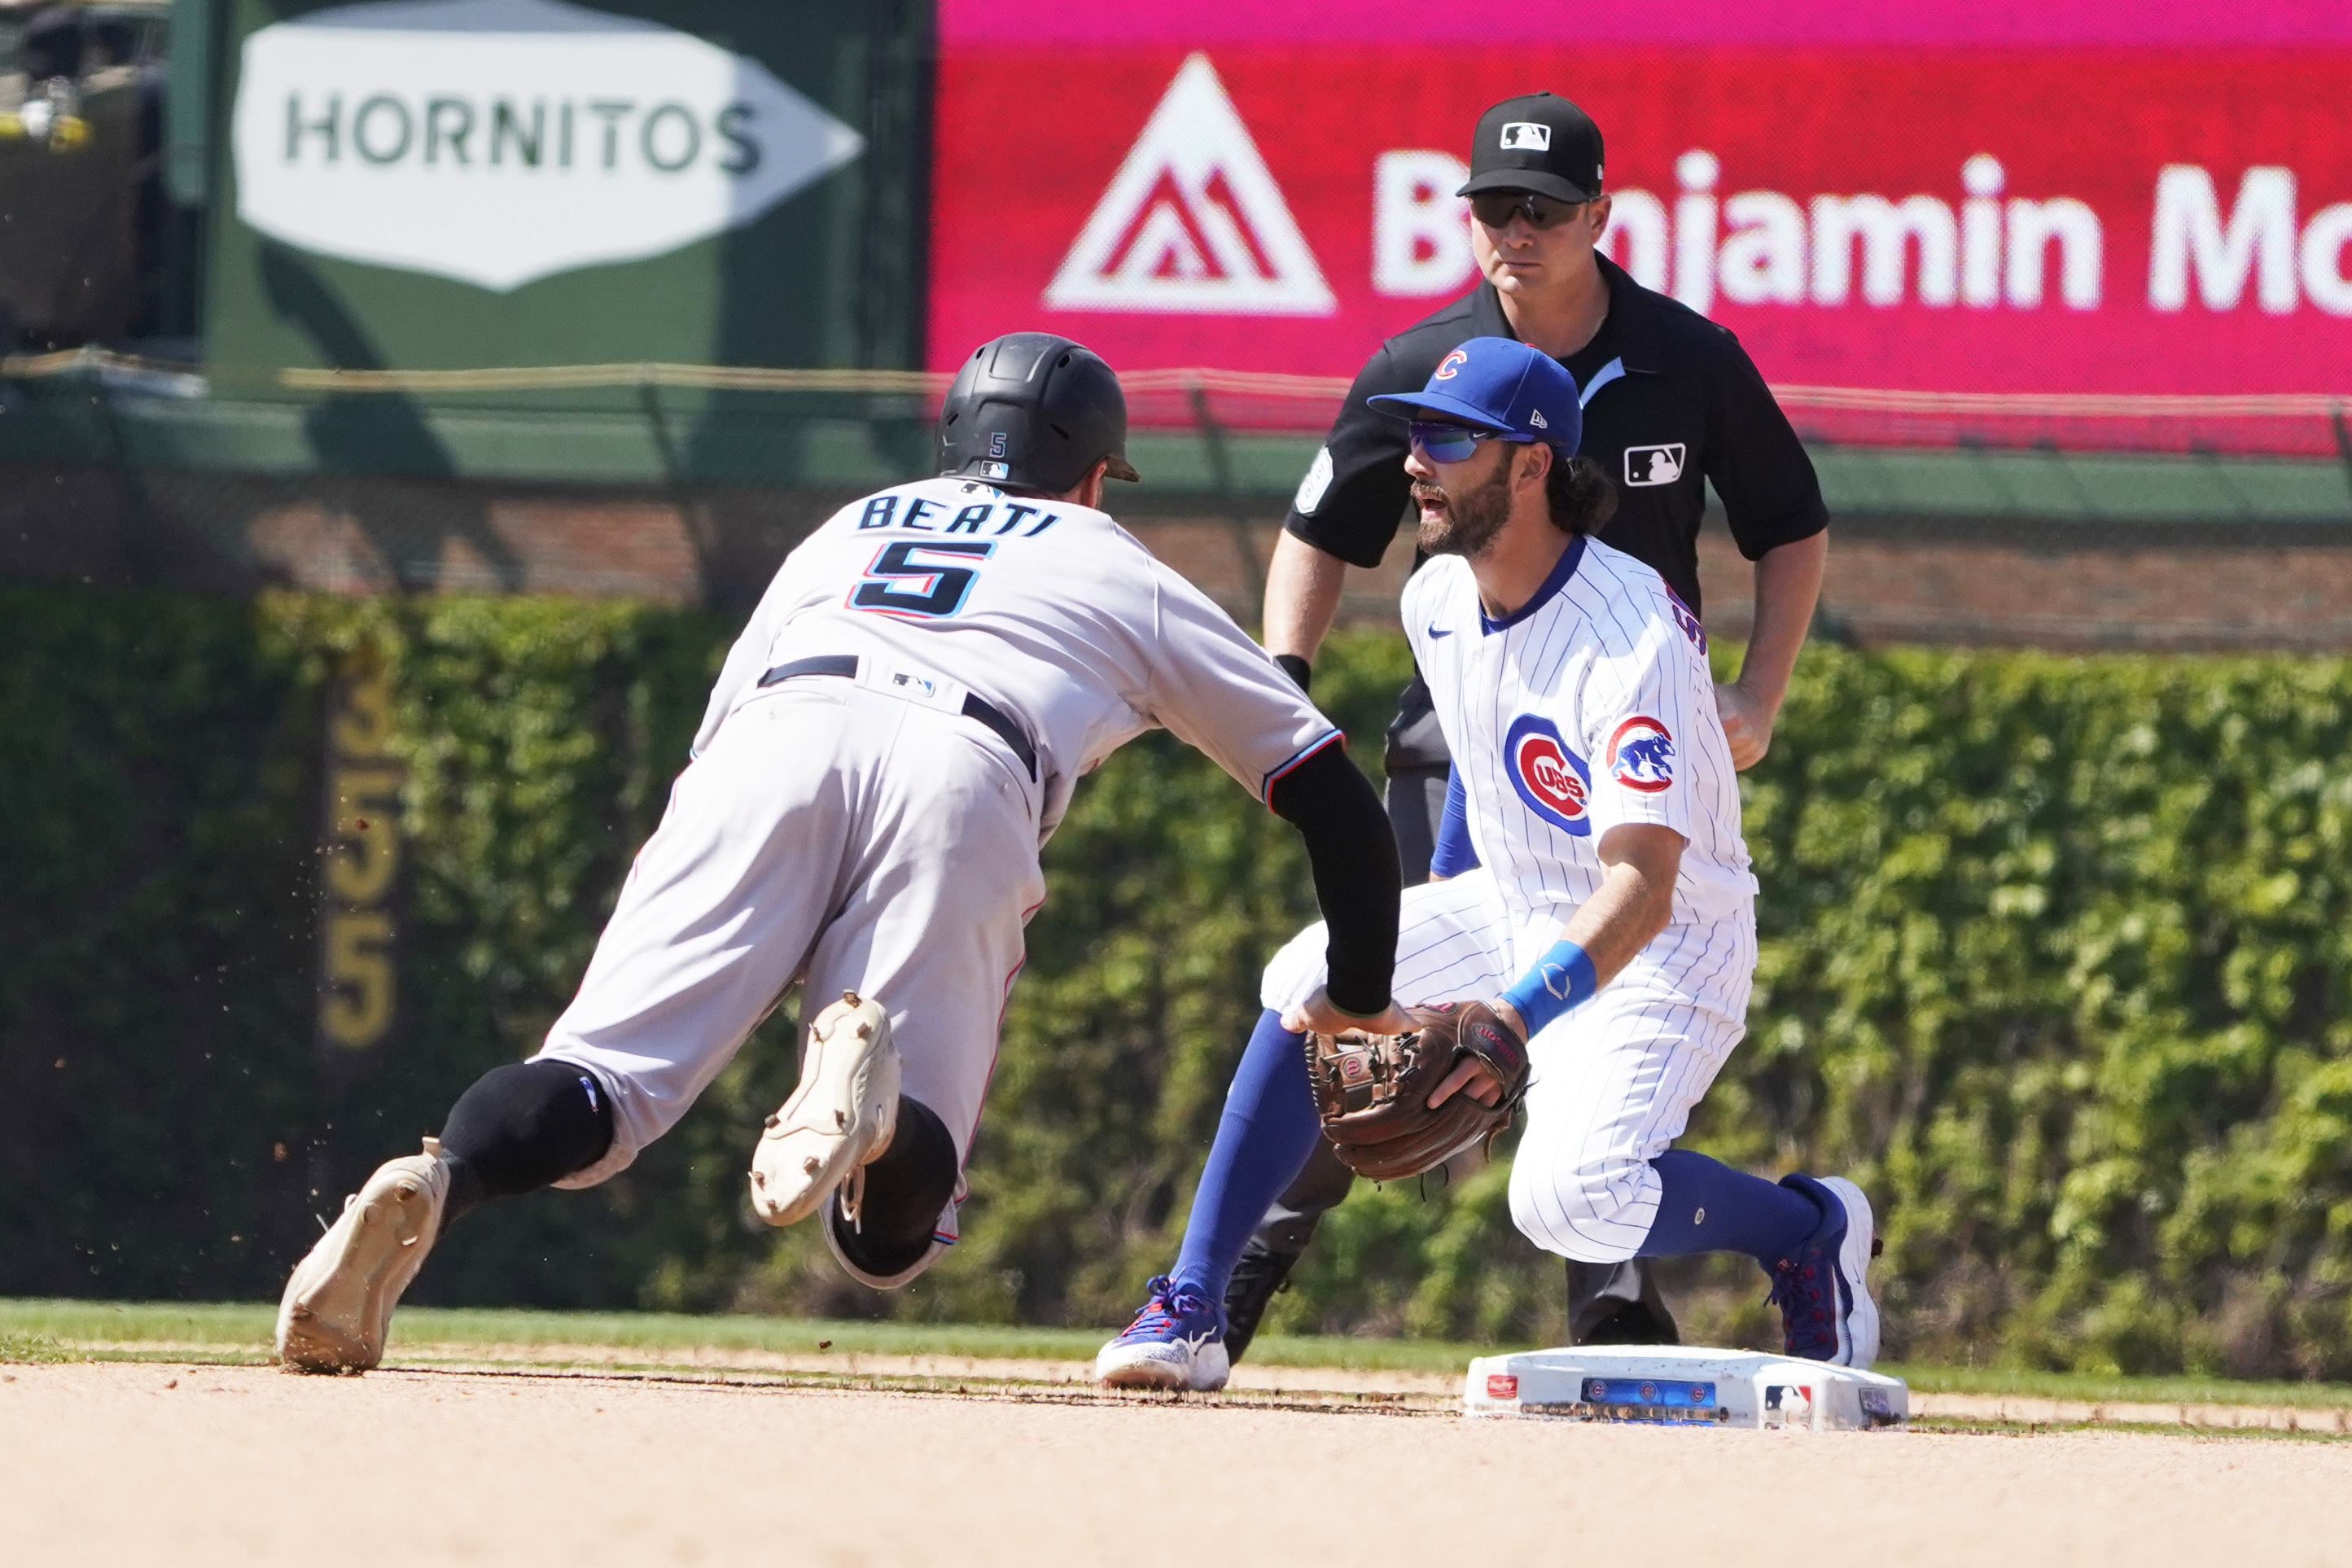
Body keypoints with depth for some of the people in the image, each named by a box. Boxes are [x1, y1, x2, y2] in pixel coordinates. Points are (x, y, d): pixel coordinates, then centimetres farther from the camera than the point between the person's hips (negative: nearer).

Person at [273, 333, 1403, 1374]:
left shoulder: (843, 532, 41)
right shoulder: (1126, 574, 36)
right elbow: (1333, 799, 37)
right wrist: (1359, 1006, 47)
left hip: (772, 737, 2)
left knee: (595, 1081, -10)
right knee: (887, 1229, -5)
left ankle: (427, 1188, -44)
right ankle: (873, 1102, -42)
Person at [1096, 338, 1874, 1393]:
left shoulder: (1634, 641, -30)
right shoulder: (1438, 601, -4)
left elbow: (1642, 889, -38)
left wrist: (1522, 1012, -52)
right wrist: (1438, 936, 24)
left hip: (1664, 946, -8)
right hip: (1511, 912, 8)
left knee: (1568, 1196, -26)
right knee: (1312, 979, -13)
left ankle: (1813, 1228, 2)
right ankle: (1191, 1311, -9)